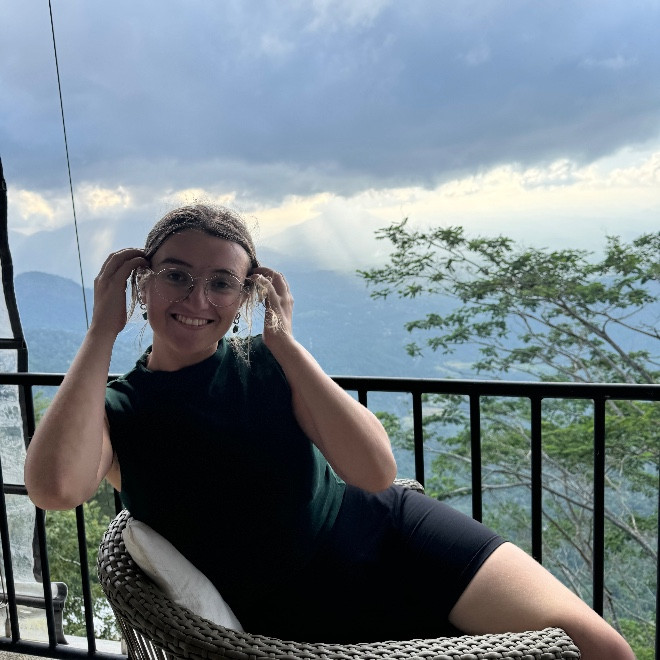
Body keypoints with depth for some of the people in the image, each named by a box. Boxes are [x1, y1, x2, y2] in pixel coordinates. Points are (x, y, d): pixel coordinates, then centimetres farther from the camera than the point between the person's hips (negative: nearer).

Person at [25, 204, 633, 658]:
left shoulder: (265, 363, -2)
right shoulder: (117, 410, -3)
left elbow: (376, 473, -15)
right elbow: (55, 489, -27)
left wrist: (284, 341, -15)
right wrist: (103, 330, -18)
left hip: (390, 535, 2)